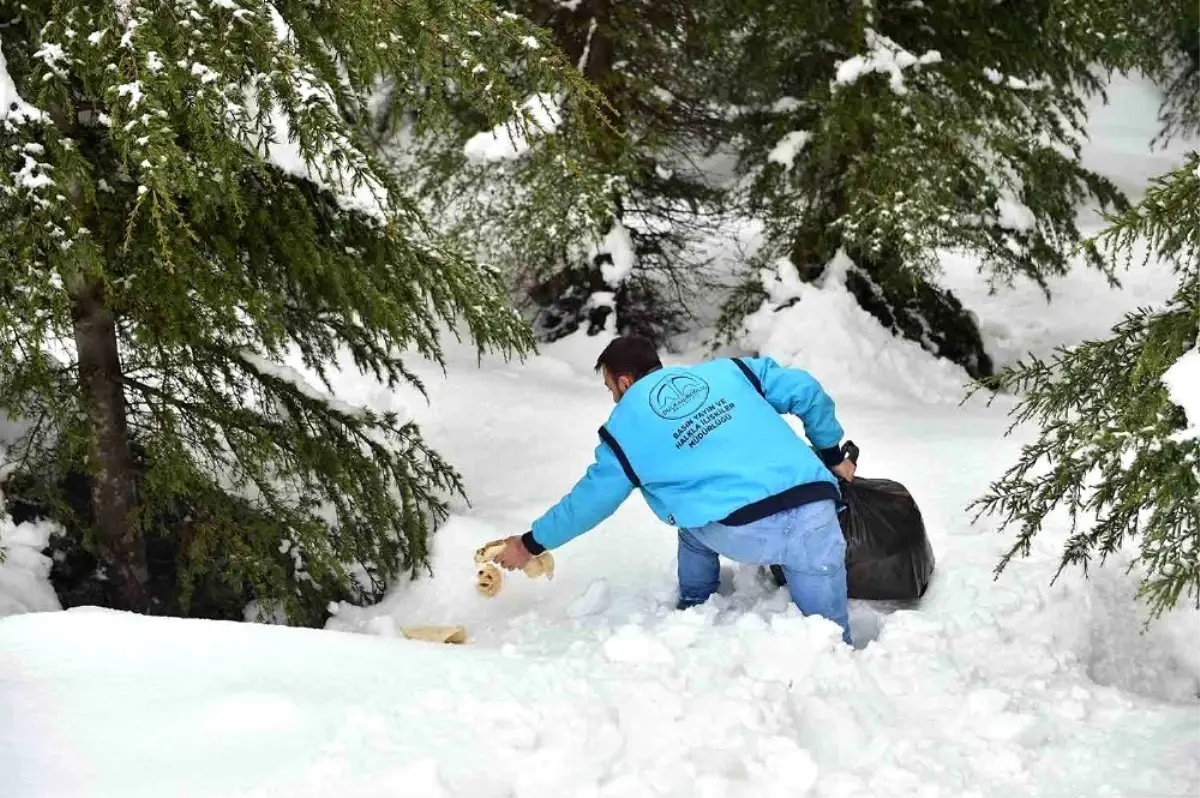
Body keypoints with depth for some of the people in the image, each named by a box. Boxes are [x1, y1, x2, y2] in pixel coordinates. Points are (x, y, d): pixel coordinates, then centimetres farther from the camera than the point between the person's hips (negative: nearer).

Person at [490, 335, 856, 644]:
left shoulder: (625, 426, 13)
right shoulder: (729, 370, 21)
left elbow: (590, 500, 22)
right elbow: (806, 390, 17)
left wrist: (531, 543, 36)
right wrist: (832, 455, 30)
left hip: (746, 535, -2)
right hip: (816, 518, 2)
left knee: (691, 516, 32)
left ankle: (693, 612, 39)